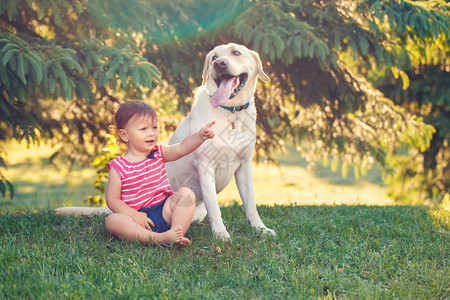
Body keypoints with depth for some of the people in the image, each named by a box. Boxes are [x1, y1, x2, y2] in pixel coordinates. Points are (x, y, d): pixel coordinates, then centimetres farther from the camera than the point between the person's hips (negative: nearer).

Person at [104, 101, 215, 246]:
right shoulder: (118, 167, -3)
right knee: (112, 220, -30)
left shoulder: (158, 154, 7)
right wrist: (134, 215, -19)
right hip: (138, 217, -3)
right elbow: (112, 199, -6)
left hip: (164, 212, 3)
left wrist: (200, 136, -29)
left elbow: (180, 149, -11)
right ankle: (158, 238, -41)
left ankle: (177, 235, -29)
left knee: (186, 193, -16)